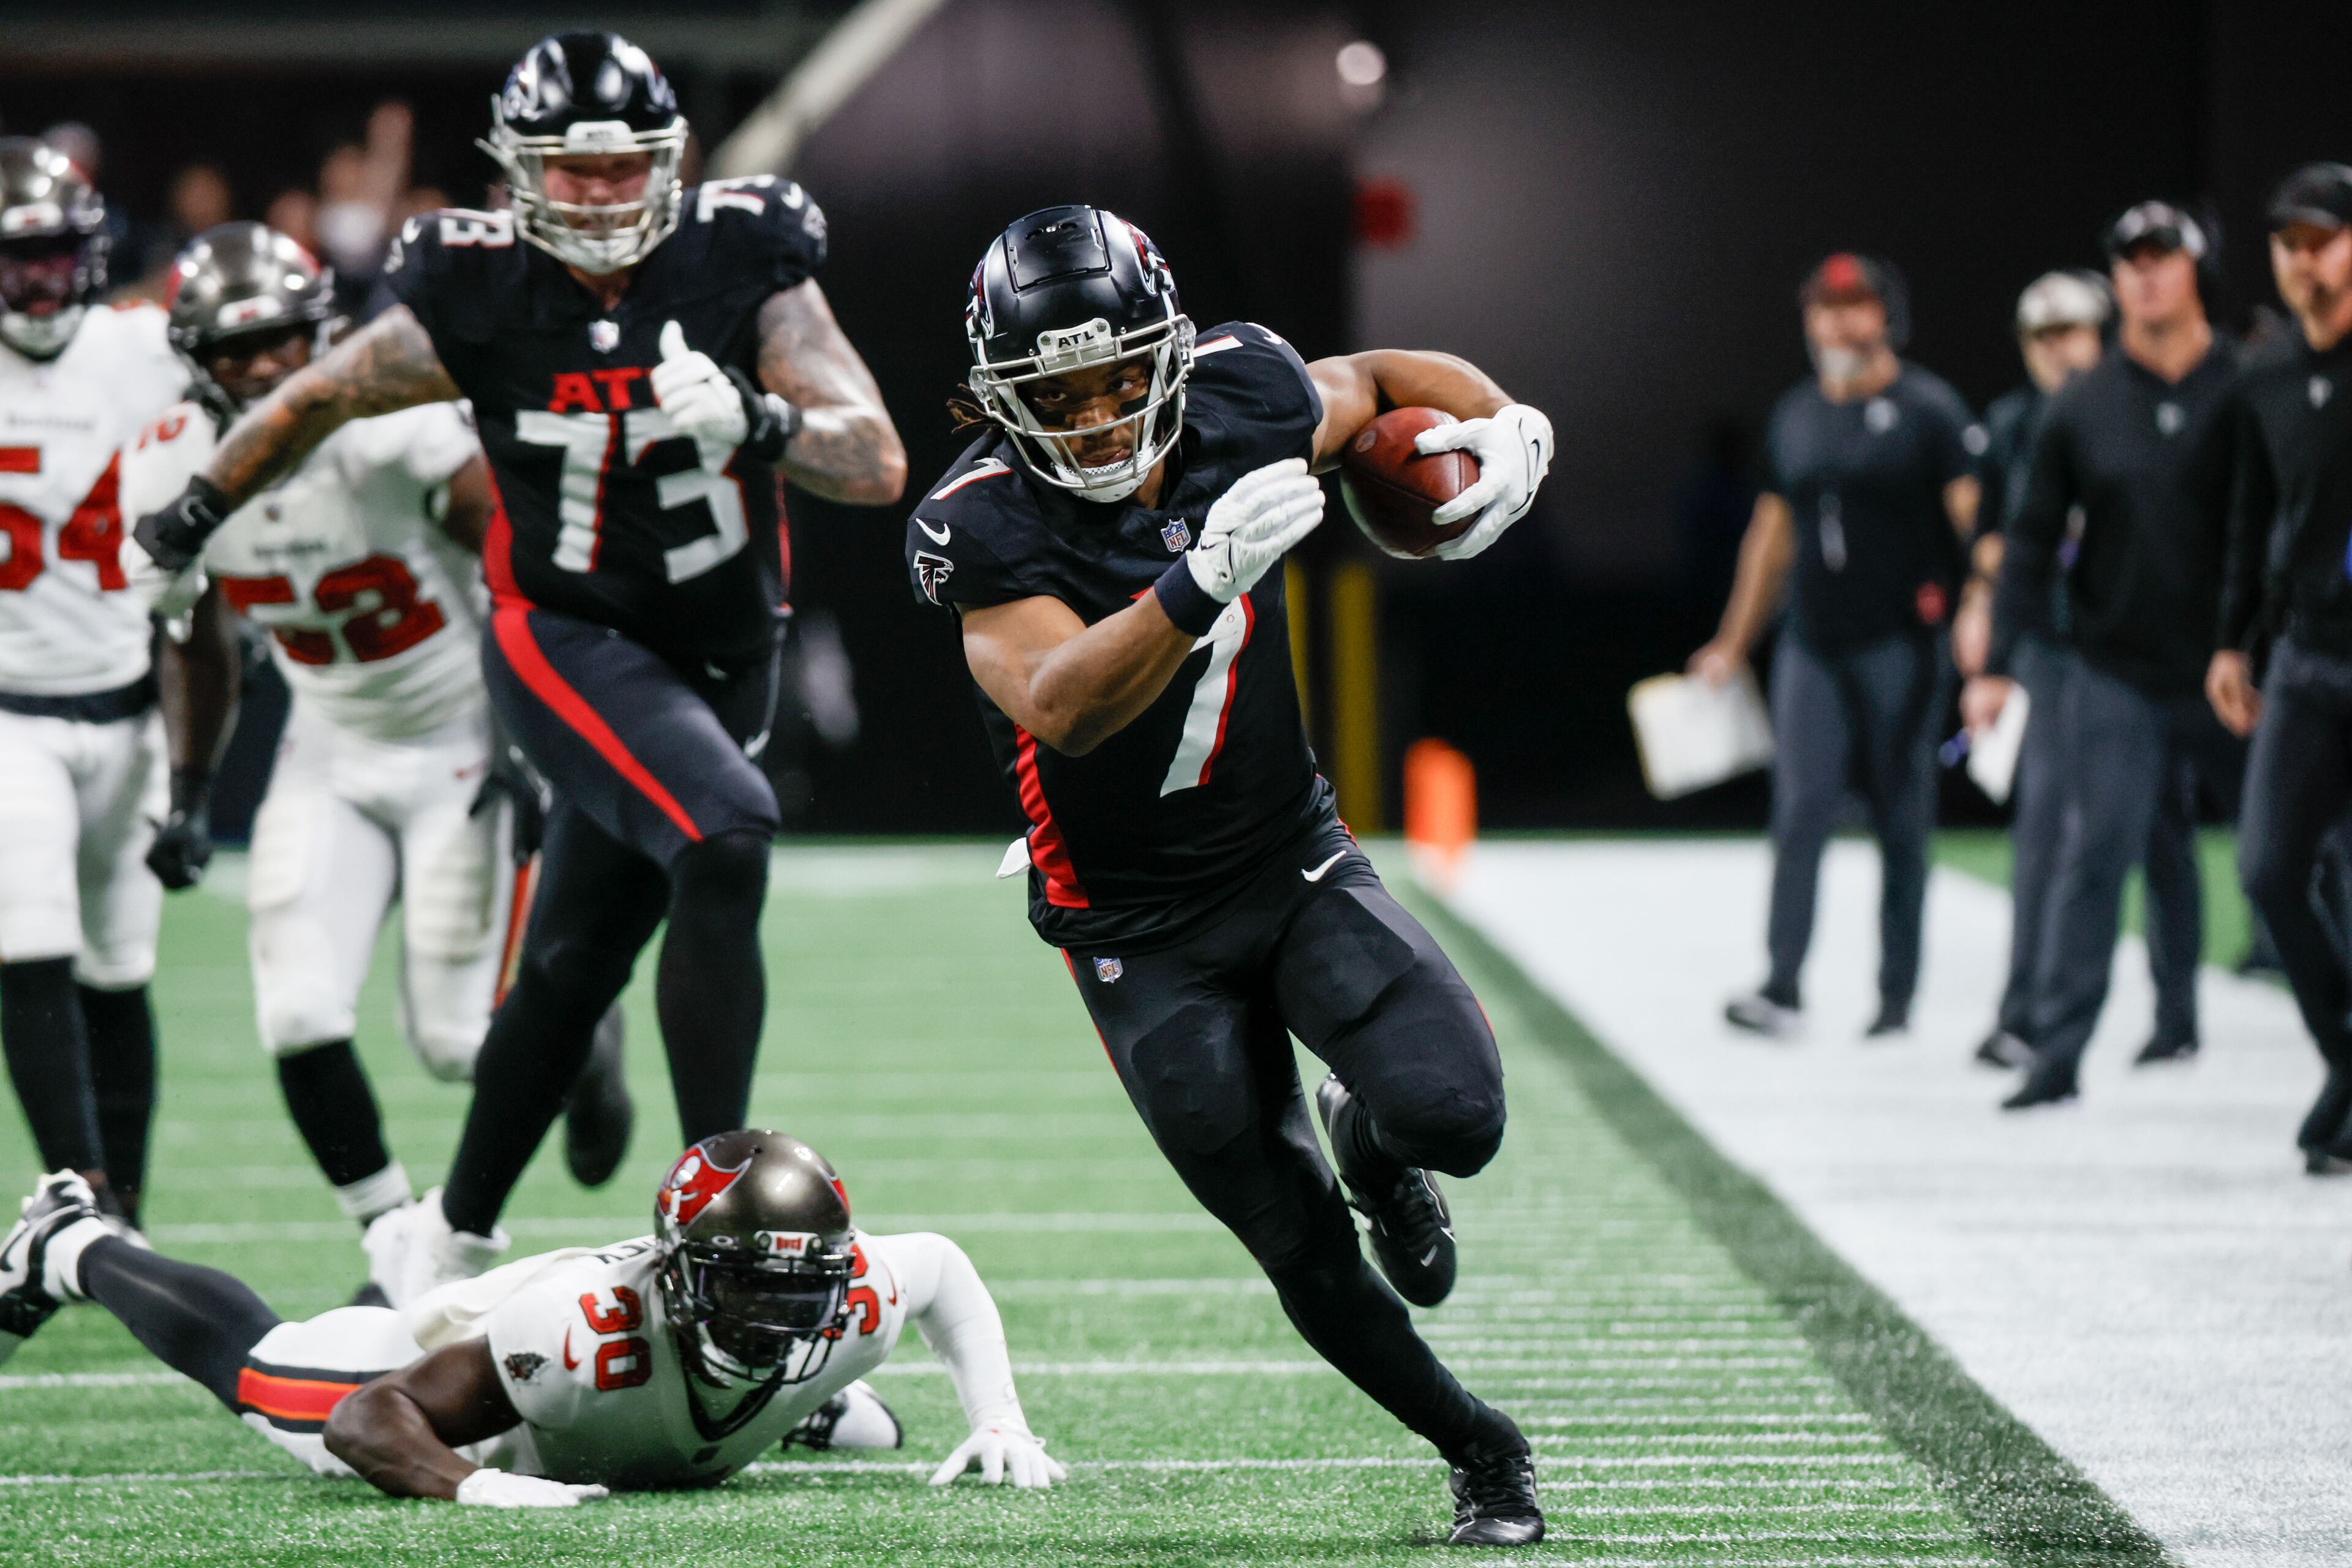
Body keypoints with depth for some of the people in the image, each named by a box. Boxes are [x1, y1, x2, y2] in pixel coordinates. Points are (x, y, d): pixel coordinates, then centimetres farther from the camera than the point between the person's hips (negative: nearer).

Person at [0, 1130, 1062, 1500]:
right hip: (452, 1357, -4)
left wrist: (999, 1421, -23)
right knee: (251, 1363, 24)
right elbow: (370, 1417, -43)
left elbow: (944, 1268, -12)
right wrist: (471, 1486, -62)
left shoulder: (847, 1307, -38)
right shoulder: (587, 1331, -51)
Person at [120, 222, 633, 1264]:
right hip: (331, 756, 4)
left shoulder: (392, 426, -25)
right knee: (300, 1020, -10)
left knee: (453, 1039, -6)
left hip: (464, 741, -4)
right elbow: (198, 644, 10)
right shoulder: (170, 472, -8)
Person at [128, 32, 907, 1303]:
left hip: (718, 666, 3)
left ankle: (452, 1239, 32)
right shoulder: (475, 306, -12)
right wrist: (197, 516, 20)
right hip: (566, 641, -3)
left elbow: (878, 468, -15)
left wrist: (757, 422, -35)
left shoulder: (745, 270, -11)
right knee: (725, 841, -30)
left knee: (572, 972, 13)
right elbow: (315, 401, 6)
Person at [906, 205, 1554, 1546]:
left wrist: (1503, 422, -9)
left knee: (1454, 1116, -21)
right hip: (1143, 930, -2)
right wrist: (1203, 579, -53)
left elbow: (1383, 381, 11)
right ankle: (1479, 1448, 23)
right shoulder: (985, 527, -23)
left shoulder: (1237, 401, -11)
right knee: (1304, 1252, -1)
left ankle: (1369, 1141, 16)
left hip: (1299, 865, 3)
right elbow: (1061, 706, -40)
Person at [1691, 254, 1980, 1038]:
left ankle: (1897, 996, 8)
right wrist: (1734, 643, 23)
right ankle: (1783, 986, -11)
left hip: (1899, 647, -4)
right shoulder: (1795, 414, 14)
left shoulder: (1928, 408, -2)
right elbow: (1773, 531, 22)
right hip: (1812, 645, 4)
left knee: (1903, 822, 2)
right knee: (1800, 810, -7)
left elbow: (1974, 516, -9)